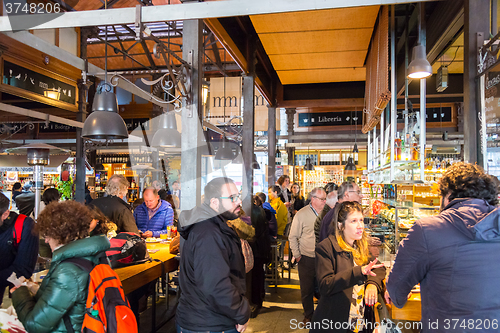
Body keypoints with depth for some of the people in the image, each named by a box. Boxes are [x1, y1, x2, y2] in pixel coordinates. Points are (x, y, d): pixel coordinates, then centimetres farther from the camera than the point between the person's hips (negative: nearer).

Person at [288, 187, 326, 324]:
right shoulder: (302, 214, -9)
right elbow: (293, 237, -4)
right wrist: (297, 255, -5)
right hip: (307, 259, -2)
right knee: (307, 290, 10)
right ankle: (308, 315, 30)